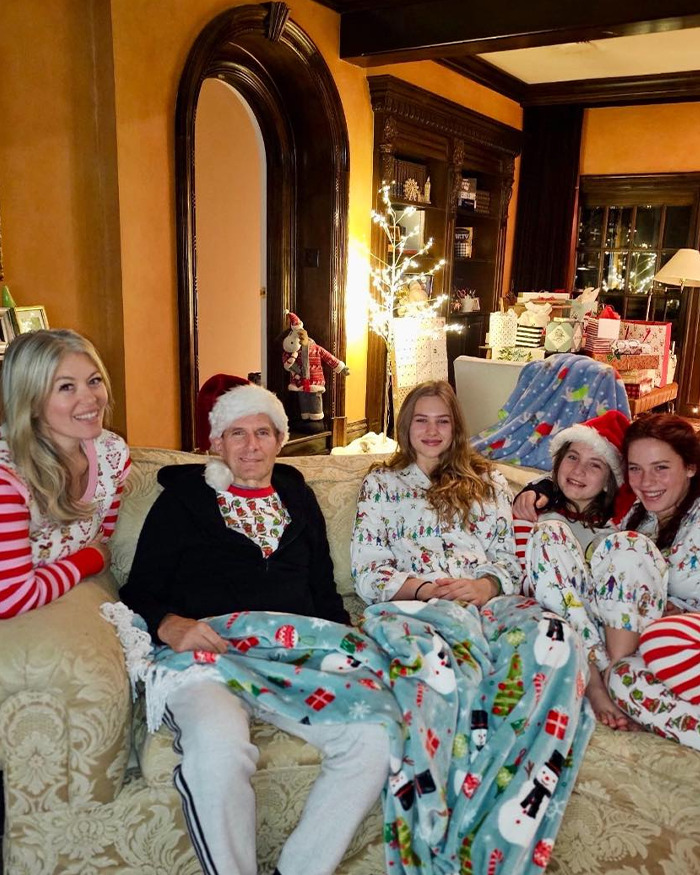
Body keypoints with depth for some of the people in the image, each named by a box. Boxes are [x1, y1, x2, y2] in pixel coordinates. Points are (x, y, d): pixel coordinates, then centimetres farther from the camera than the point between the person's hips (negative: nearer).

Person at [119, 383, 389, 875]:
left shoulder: (298, 498, 23)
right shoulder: (182, 499, 13)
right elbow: (141, 591, 7)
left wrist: (344, 640, 4)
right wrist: (169, 625, -15)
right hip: (207, 653, -3)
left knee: (374, 734, -24)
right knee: (219, 747, -36)